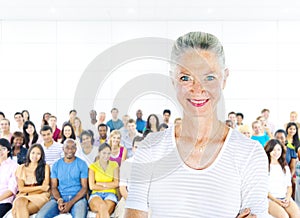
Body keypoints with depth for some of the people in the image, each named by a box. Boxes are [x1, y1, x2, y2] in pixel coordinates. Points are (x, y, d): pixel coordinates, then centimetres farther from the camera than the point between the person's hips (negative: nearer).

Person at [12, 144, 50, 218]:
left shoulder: (45, 167, 6)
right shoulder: (21, 168, 11)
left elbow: (45, 188, 0)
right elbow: (21, 188, 2)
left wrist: (28, 193, -9)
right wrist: (40, 187, -6)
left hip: (40, 196, -2)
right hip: (23, 197, 2)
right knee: (19, 202, -35)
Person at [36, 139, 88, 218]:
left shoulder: (82, 164, 3)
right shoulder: (56, 165, 11)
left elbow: (84, 187, -1)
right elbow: (54, 187, 9)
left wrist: (70, 203, -14)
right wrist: (59, 200, -13)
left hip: (77, 197, -3)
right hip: (59, 197, 3)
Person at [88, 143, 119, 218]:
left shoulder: (114, 165, 12)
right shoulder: (93, 166, 9)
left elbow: (116, 184, 2)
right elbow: (92, 186, -1)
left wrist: (100, 183, -2)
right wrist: (109, 186, -2)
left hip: (110, 195, 1)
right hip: (96, 195, 0)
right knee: (102, 206, -38)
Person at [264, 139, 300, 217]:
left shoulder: (285, 167, 19)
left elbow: (289, 186, 17)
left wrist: (288, 198, -3)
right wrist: (276, 200, -12)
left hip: (285, 198, 4)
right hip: (270, 199, -4)